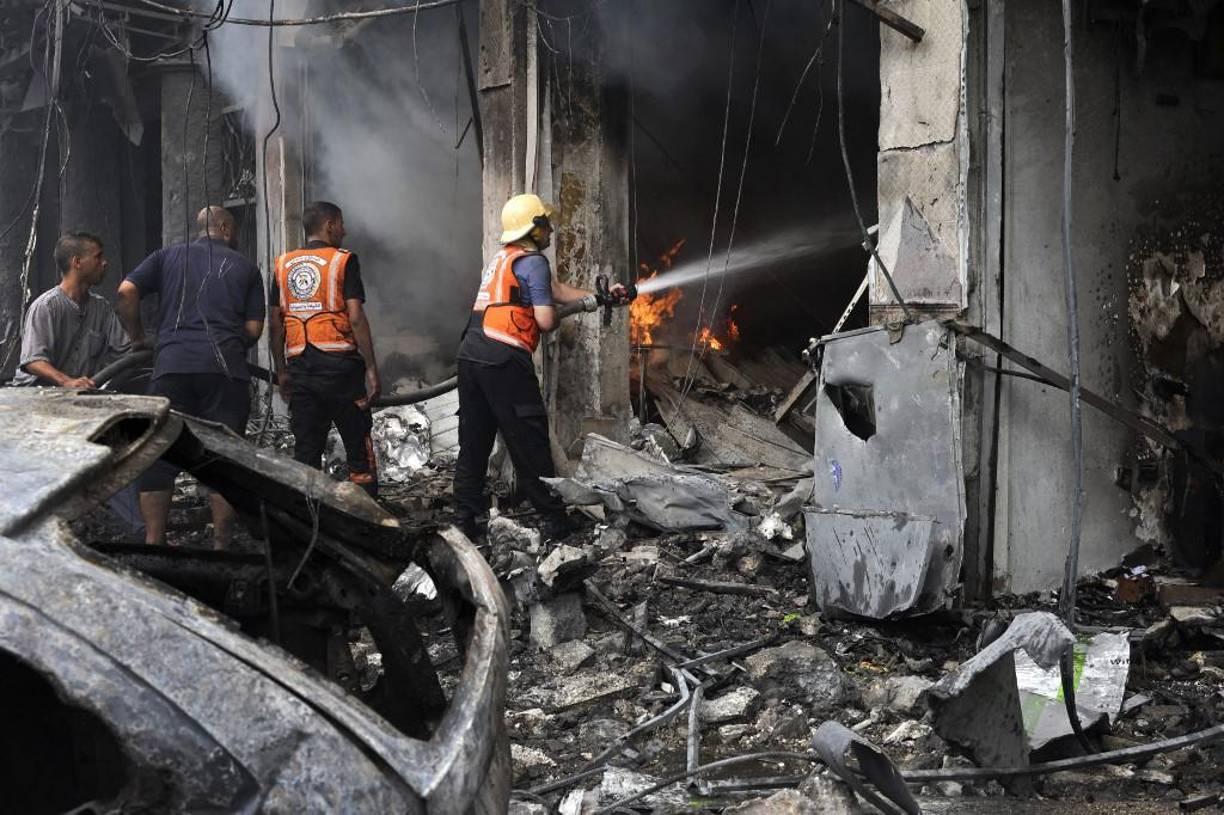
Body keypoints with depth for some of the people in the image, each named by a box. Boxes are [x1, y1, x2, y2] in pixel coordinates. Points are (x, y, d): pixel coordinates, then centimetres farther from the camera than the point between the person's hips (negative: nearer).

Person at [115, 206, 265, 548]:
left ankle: (153, 544, 4)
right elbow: (254, 328, 8)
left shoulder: (167, 257, 16)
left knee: (160, 456, 7)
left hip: (172, 365, 1)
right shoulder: (245, 267, 15)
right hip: (225, 369, -1)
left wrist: (137, 338, 14)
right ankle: (221, 546, 6)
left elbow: (126, 293, 2)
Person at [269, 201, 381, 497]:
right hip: (340, 363, -4)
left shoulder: (283, 265, 11)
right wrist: (371, 368, -7)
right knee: (359, 449, 4)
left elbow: (275, 324, 10)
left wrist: (281, 372, 16)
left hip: (299, 366, 4)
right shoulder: (343, 261, -3)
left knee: (306, 450, 7)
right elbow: (356, 319, -10)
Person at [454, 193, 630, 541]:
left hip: (470, 353, 8)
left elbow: (556, 289, 24)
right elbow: (546, 320, -10)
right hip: (504, 359, -8)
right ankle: (555, 520, 5)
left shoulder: (502, 258, 23)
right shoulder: (533, 261, -5)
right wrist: (554, 317, 13)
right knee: (529, 444, -1)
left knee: (473, 442, 11)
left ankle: (466, 520, 12)